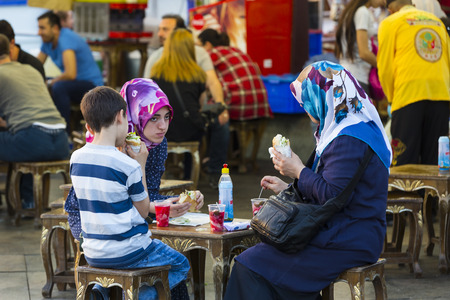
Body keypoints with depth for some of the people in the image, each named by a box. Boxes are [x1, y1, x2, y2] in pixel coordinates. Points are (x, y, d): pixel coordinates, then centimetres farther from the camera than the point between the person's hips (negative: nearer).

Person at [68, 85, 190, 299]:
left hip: (93, 255, 6)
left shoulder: (76, 159, -1)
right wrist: (141, 165, 0)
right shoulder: (127, 166, -19)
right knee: (181, 265, 18)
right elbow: (143, 210, -5)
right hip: (126, 253, -6)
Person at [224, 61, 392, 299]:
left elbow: (333, 196, -24)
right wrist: (288, 189, 23)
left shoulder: (349, 141, -19)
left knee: (250, 266, -14)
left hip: (346, 244, -11)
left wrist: (299, 172, -10)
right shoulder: (356, 129, 16)